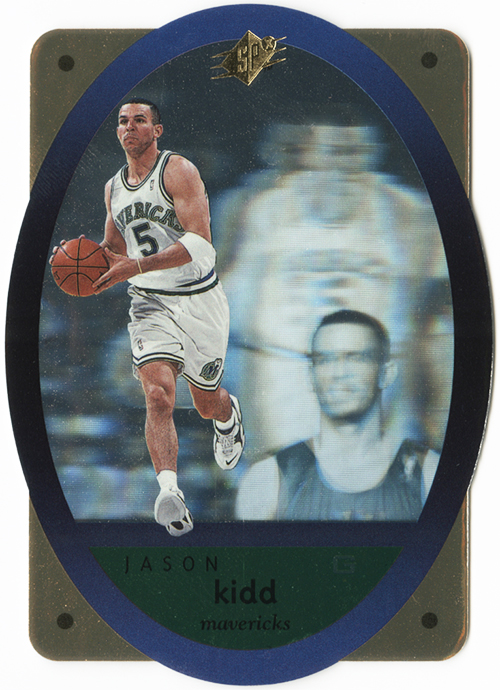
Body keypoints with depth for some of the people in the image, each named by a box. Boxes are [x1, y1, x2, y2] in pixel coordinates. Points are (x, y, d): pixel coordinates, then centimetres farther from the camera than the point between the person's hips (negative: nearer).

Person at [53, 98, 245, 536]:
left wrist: (136, 266, -30)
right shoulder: (113, 188, 8)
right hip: (149, 304, 3)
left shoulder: (178, 171, -12)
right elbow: (114, 251, 23)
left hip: (199, 302, -3)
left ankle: (229, 417, 50)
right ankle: (170, 492, -30)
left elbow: (201, 245, -23)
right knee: (158, 395, -21)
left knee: (207, 404, 14)